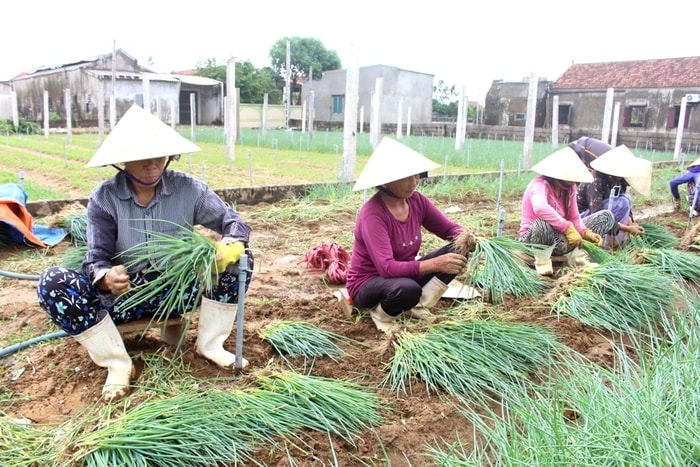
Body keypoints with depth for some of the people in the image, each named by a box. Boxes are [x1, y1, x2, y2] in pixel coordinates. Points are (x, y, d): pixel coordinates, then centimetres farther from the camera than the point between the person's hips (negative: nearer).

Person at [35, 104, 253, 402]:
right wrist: (106, 277, -41)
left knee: (236, 257, -20)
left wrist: (232, 246, -35)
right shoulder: (104, 199, -12)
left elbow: (234, 222, -11)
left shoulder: (188, 189, -11)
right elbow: (96, 259, -16)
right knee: (52, 283, -26)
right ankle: (118, 363, -12)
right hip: (124, 296, 0)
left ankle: (209, 345, -5)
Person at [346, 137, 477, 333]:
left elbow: (449, 228, 4)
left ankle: (419, 308, -9)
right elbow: (387, 268, -35)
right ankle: (382, 316, -7)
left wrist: (465, 236, -21)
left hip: (405, 274, 7)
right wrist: (435, 264, -41)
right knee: (408, 288, -40)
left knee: (458, 248, -9)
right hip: (368, 284, -7)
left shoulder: (417, 201, -7)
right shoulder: (372, 213, -28)